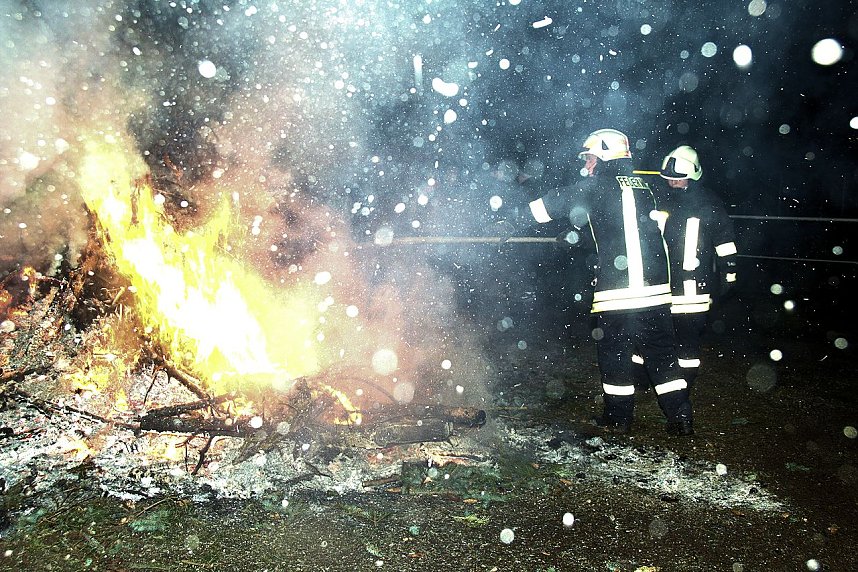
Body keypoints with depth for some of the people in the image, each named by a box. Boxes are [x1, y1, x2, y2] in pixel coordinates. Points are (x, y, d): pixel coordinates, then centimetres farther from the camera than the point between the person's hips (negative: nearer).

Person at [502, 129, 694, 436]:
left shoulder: (595, 187, -3)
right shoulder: (644, 187, 14)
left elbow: (551, 204, 4)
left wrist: (510, 222, 16)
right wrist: (576, 233, 39)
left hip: (615, 292, -5)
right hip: (655, 289, 5)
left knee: (614, 353, 9)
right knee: (662, 353, 11)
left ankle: (618, 417, 19)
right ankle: (681, 418, 13)